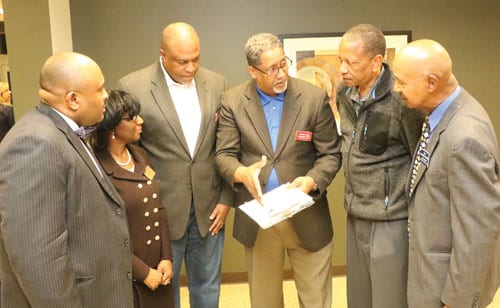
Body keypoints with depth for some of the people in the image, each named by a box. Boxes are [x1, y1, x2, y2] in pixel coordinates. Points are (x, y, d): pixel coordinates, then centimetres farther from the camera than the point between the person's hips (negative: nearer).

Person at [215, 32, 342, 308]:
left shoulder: (315, 97, -7)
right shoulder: (233, 101, -3)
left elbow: (330, 154, -3)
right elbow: (224, 155, -3)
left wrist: (312, 180, -22)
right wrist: (241, 173, -25)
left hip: (307, 216, -1)